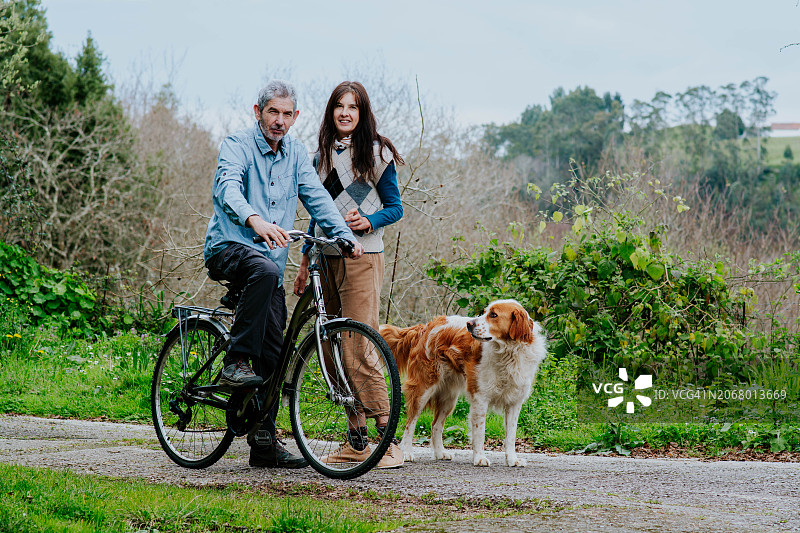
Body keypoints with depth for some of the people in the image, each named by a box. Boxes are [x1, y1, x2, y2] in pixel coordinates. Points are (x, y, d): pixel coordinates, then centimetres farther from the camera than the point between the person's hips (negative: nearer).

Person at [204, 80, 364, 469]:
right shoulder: (237, 146, -8)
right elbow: (226, 189, -27)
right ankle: (236, 362, -31)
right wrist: (255, 221, -48)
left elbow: (316, 196, 6)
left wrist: (345, 234, -13)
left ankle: (264, 441, 7)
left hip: (271, 259, 6)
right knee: (265, 270, -39)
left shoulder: (296, 153, 12)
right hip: (229, 247, -6)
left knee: (273, 354, 1)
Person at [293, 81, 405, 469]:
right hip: (325, 258, 6)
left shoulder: (375, 152, 0)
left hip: (361, 257, -6)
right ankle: (356, 440, 10)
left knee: (358, 350, -14)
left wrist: (368, 221, -18)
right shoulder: (322, 156, 16)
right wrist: (305, 262, 18)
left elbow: (396, 208, 2)